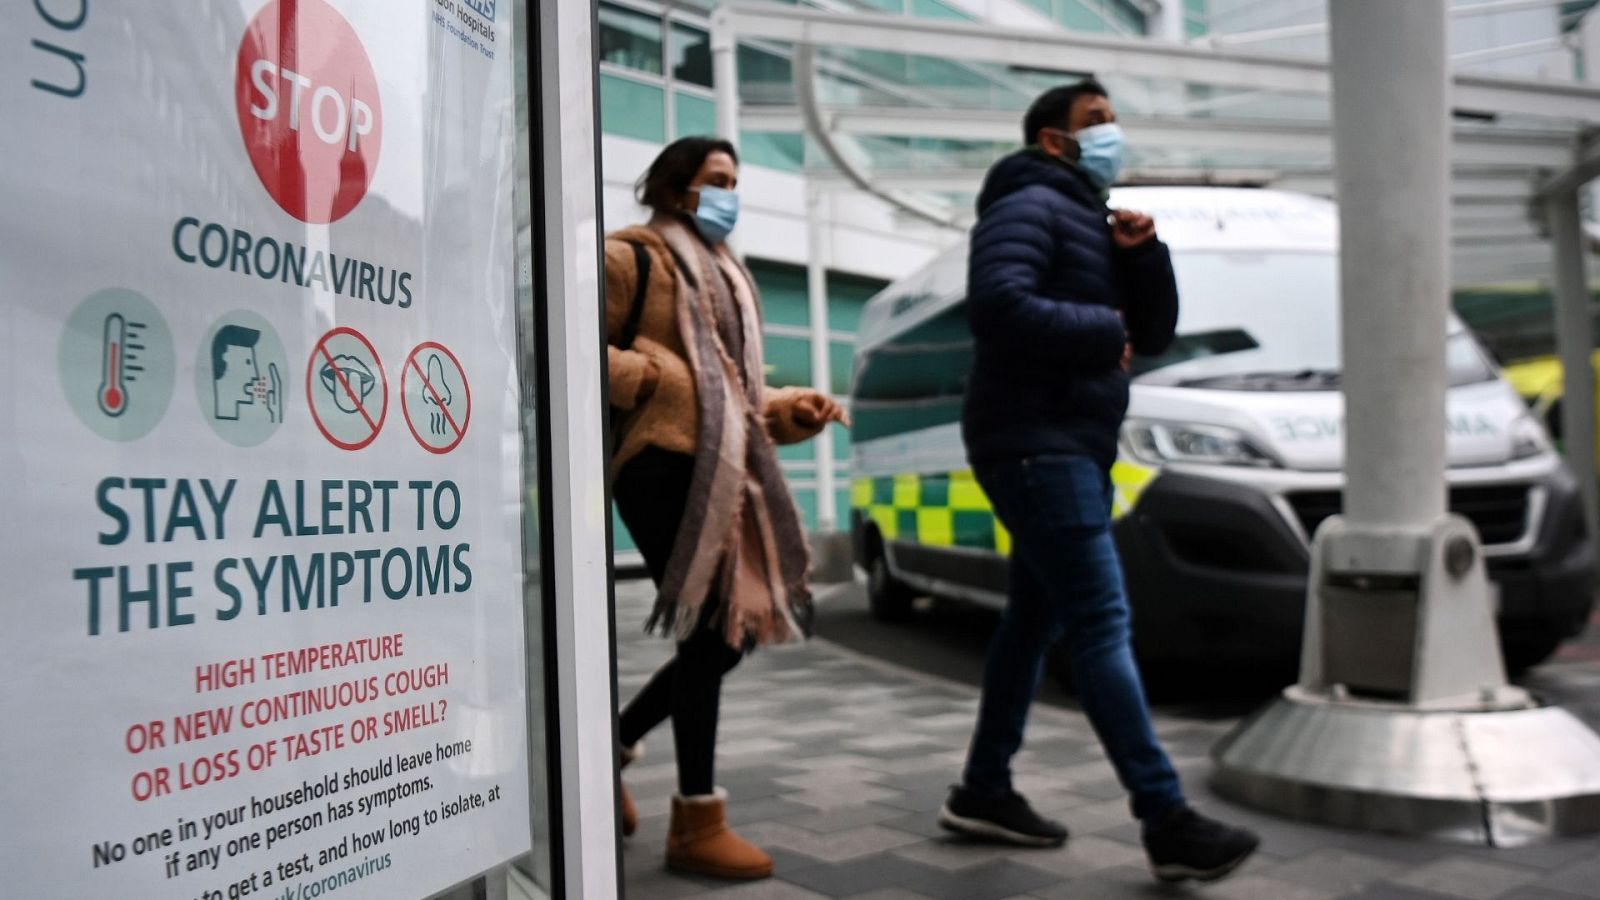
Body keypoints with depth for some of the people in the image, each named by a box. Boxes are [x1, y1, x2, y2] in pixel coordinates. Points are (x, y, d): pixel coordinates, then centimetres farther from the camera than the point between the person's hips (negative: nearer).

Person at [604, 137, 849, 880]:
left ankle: (615, 743, 26)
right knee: (708, 635, -8)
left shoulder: (727, 275, 26)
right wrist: (652, 377, -16)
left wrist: (791, 410, 13)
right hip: (663, 463, -9)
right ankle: (696, 820, 4)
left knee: (732, 631, 7)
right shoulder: (633, 256, -1)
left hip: (725, 470, 9)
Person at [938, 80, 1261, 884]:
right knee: (1102, 625, -13)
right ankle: (1168, 822, -12)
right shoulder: (1029, 205, -6)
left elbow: (1155, 334, 17)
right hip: (1036, 445, -10)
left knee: (1036, 619, 12)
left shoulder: (1095, 222, 23)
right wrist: (1100, 332, -14)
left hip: (1071, 448, 10)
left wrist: (1143, 256, 1)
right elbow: (997, 305, -25)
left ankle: (983, 791, 21)